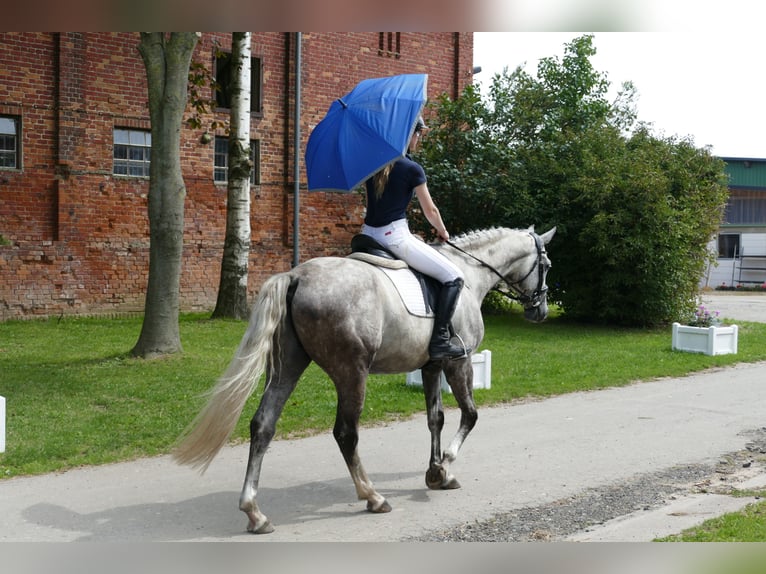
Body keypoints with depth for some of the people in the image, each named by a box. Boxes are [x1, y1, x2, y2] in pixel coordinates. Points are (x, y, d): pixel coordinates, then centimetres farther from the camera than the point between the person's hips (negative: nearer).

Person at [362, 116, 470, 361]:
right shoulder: (412, 169, -8)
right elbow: (430, 211, 0)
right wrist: (443, 232, 20)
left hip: (369, 233, 7)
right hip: (394, 236, -7)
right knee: (453, 277, -3)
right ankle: (440, 341, -12)